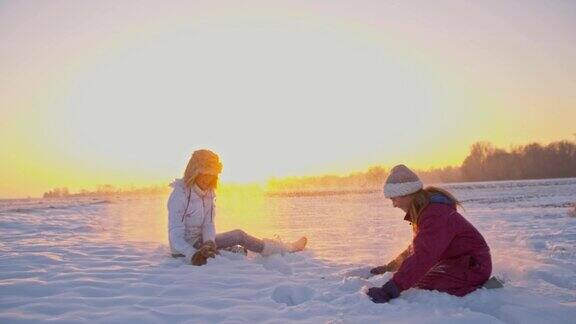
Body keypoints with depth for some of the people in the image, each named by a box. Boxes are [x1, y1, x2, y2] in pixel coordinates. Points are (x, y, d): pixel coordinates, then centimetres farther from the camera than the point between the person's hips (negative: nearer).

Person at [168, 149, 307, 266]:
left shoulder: (208, 193, 0)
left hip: (199, 242, 7)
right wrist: (193, 255, -40)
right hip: (184, 250, -7)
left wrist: (209, 243, -26)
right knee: (239, 236, -14)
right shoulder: (179, 195, -22)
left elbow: (208, 224, -5)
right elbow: (175, 235, -25)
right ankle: (288, 249, -4)